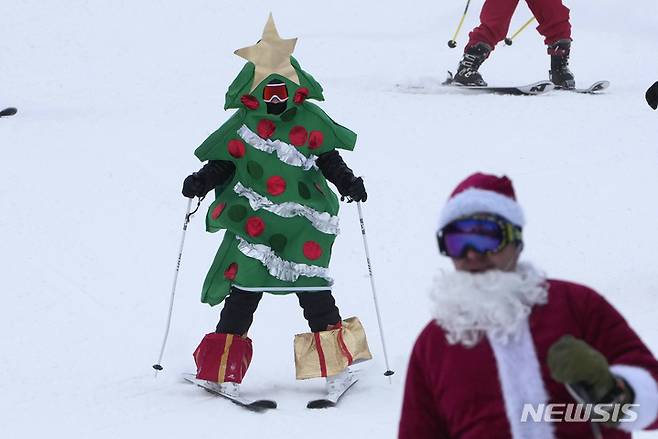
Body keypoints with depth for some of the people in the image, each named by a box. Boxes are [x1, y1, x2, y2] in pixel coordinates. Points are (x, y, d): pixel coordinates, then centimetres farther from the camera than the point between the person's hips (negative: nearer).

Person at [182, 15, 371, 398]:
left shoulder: (311, 122, 4)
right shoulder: (241, 126, 2)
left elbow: (329, 159, 9)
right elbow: (221, 164, 6)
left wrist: (348, 182, -7)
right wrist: (201, 181, -12)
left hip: (303, 226, 0)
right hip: (251, 226, 0)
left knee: (312, 288, -2)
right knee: (244, 289, -1)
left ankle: (336, 365, 8)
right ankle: (224, 370, 5)